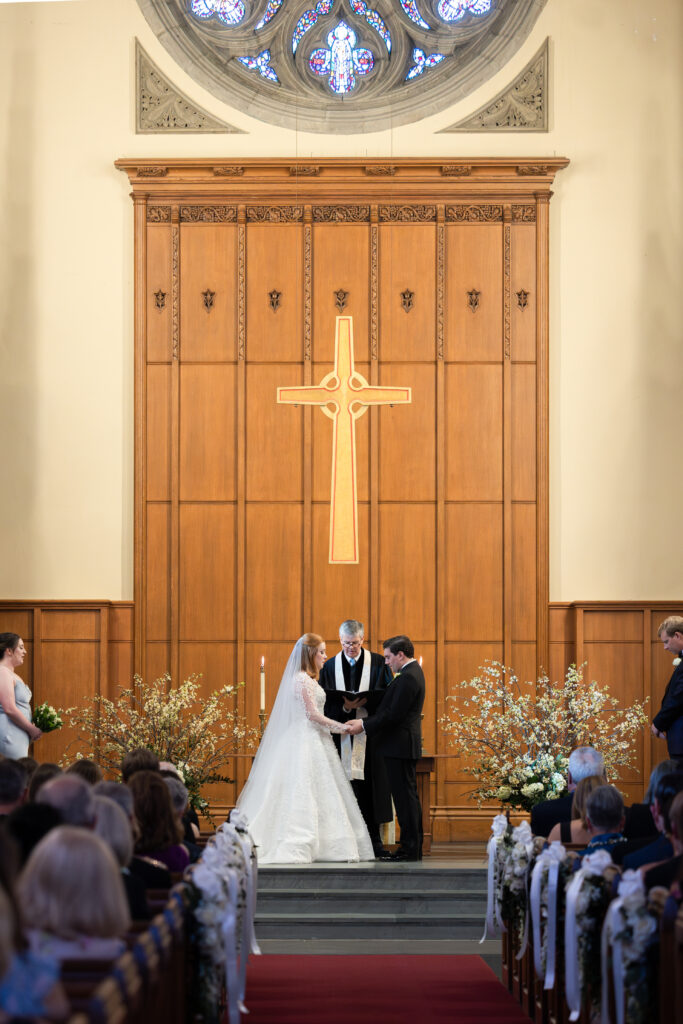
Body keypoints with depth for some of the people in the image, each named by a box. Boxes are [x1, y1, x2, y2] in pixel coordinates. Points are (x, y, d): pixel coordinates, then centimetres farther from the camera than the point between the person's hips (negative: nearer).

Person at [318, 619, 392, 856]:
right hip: (342, 736, 1)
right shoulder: (330, 666, 9)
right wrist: (344, 706, -15)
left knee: (371, 789, 0)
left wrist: (365, 701, -16)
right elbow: (325, 701, 4)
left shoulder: (378, 663, 6)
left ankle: (373, 841, 6)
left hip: (370, 735, -1)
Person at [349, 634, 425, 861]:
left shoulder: (408, 677, -17)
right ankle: (411, 847, 15)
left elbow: (394, 714, -21)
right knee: (406, 797, 12)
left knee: (405, 796, -7)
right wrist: (366, 721, 13)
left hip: (400, 746, -11)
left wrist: (364, 724, -15)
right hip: (404, 745, 11)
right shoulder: (413, 672, 17)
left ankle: (411, 849, -5)